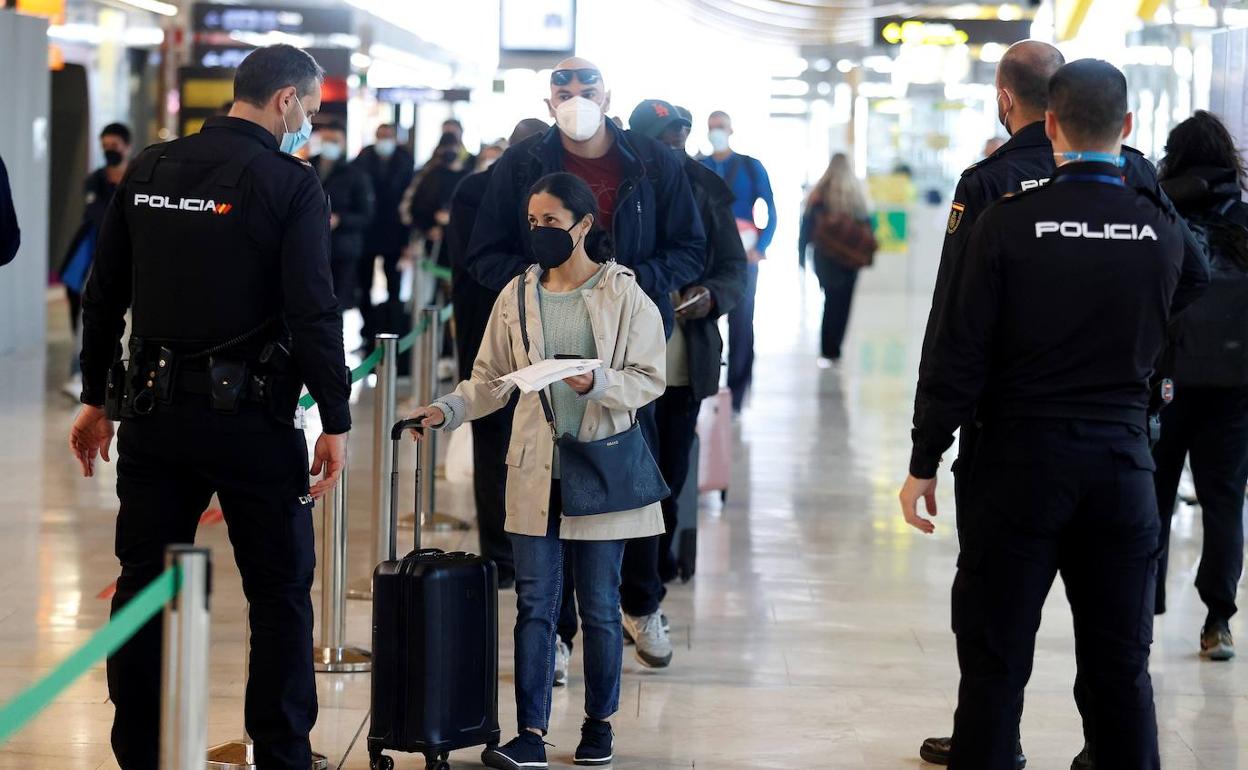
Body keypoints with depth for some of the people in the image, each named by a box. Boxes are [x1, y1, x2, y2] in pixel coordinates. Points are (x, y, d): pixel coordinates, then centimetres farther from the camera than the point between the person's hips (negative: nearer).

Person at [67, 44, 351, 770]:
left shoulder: (150, 171, 6)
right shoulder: (292, 184, -9)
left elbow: (104, 294, 10)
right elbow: (313, 311, -14)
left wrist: (98, 398, 18)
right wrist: (336, 422, -9)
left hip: (155, 410, 5)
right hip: (250, 414, -5)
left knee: (144, 585, 12)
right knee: (280, 592, 7)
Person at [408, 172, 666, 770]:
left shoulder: (625, 295, -2)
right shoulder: (518, 296, 8)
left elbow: (649, 379, -4)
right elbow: (490, 378, 10)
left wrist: (597, 383, -21)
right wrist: (447, 410, -6)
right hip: (534, 468, 3)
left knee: (600, 604, 6)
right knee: (534, 603, 0)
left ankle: (599, 722, 21)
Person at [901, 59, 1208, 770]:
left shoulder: (1008, 222, -10)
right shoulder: (1163, 229, -2)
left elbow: (959, 356, -9)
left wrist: (925, 463, -2)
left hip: (1022, 463, -2)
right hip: (1124, 464, 3)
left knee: (996, 663, 4)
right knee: (1122, 666, 10)